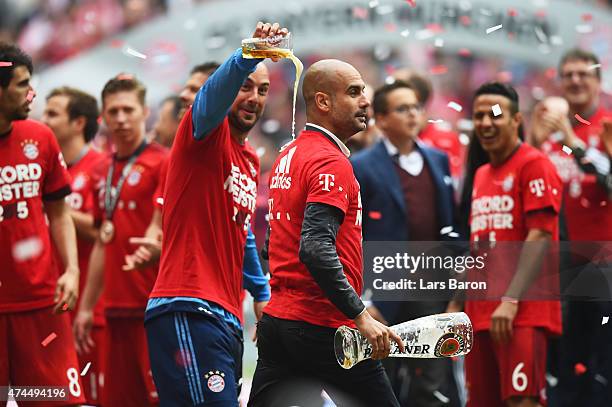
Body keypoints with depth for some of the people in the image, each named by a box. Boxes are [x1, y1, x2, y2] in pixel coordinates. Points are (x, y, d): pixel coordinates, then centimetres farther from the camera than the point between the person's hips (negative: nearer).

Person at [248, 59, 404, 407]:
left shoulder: (289, 156, 16)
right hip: (325, 329, -9)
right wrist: (361, 317, -25)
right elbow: (316, 249, -25)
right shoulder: (332, 163, -13)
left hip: (276, 323, 9)